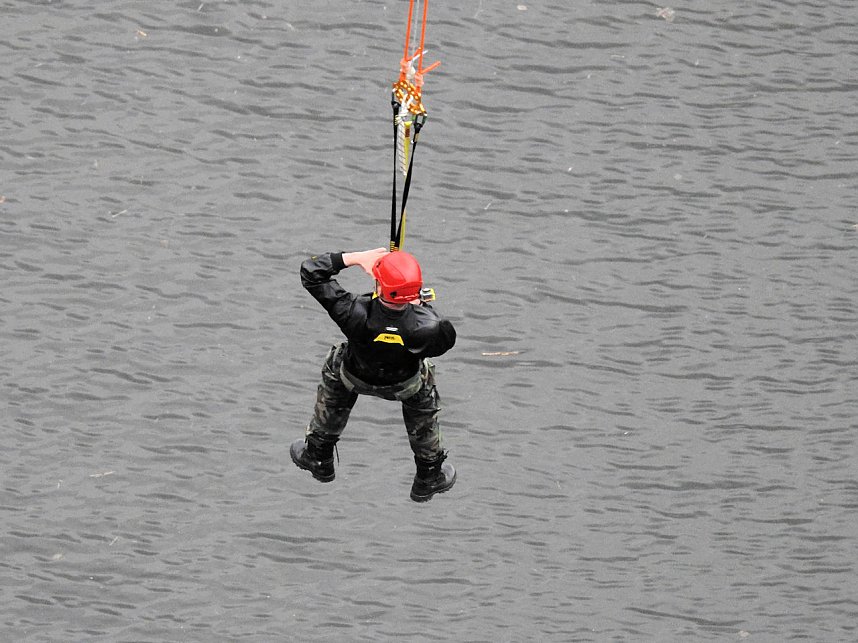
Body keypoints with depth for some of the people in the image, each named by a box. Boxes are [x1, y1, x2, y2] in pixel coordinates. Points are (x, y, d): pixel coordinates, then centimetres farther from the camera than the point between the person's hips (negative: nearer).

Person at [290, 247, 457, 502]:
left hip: (355, 377, 0)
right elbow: (448, 338, -17)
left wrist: (356, 258, -31)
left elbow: (310, 272, -36)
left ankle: (318, 458, 55)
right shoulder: (425, 327, -43)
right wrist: (421, 305, -9)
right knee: (423, 411, 33)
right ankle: (429, 479, 51)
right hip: (407, 383, 0)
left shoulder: (355, 315, -45)